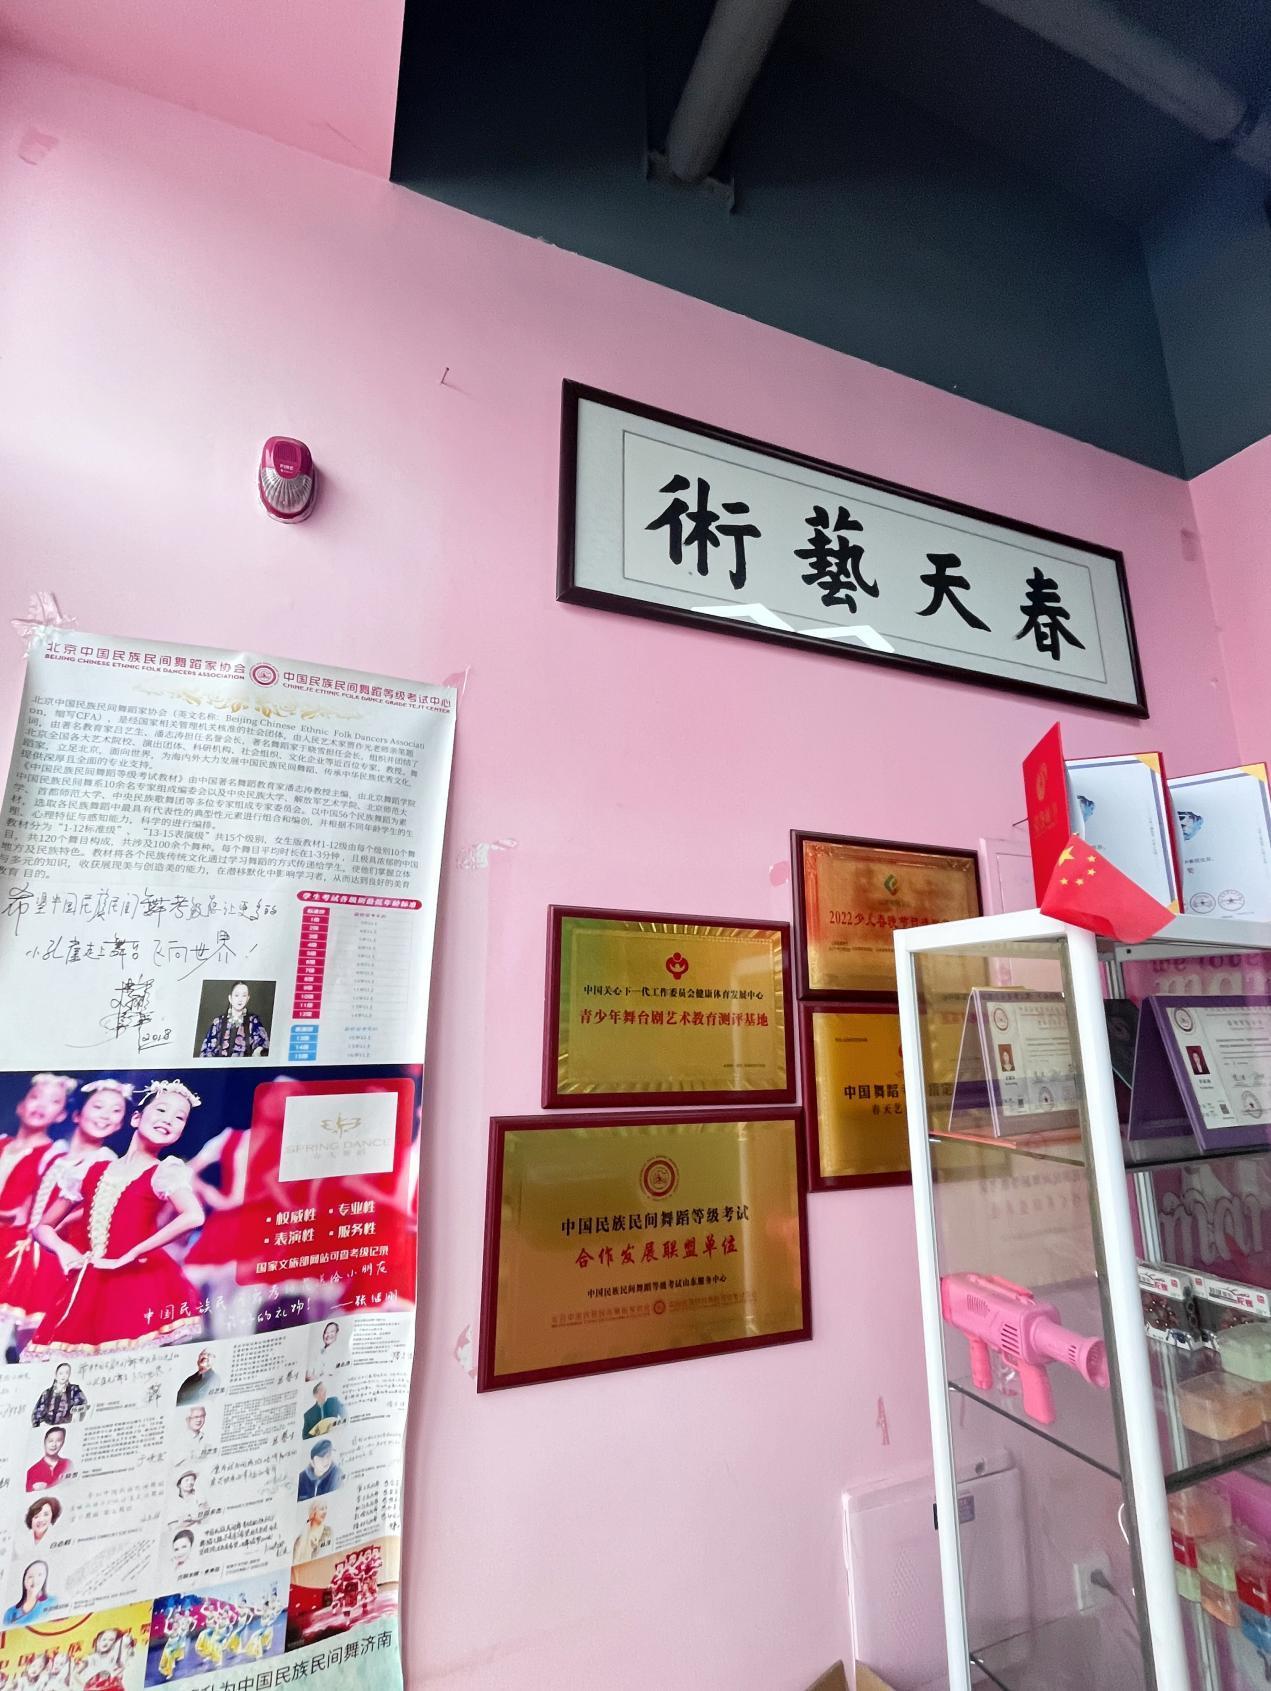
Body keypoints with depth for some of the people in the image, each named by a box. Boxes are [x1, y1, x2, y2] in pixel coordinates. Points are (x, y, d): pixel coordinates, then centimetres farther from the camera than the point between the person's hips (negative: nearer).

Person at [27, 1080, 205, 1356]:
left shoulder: (166, 1171, -6)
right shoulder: (93, 1171, 11)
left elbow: (194, 1216, -25)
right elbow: (43, 1226, 20)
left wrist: (130, 1256, -18)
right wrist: (64, 1249, -2)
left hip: (141, 1285, -5)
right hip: (90, 1288, 5)